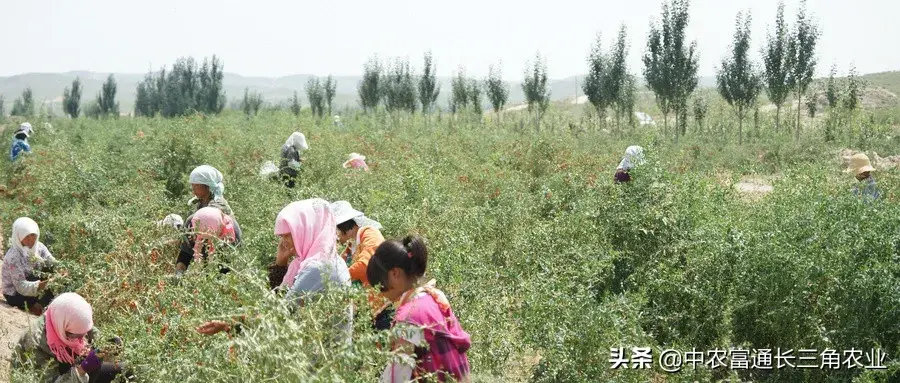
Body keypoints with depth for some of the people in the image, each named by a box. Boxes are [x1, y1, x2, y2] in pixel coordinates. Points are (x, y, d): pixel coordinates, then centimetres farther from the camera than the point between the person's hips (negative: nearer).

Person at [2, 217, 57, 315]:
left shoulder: (38, 246, -7)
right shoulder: (13, 256, -26)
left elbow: (54, 264, -14)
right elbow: (21, 286, -29)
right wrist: (39, 286, -48)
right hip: (15, 295, -7)